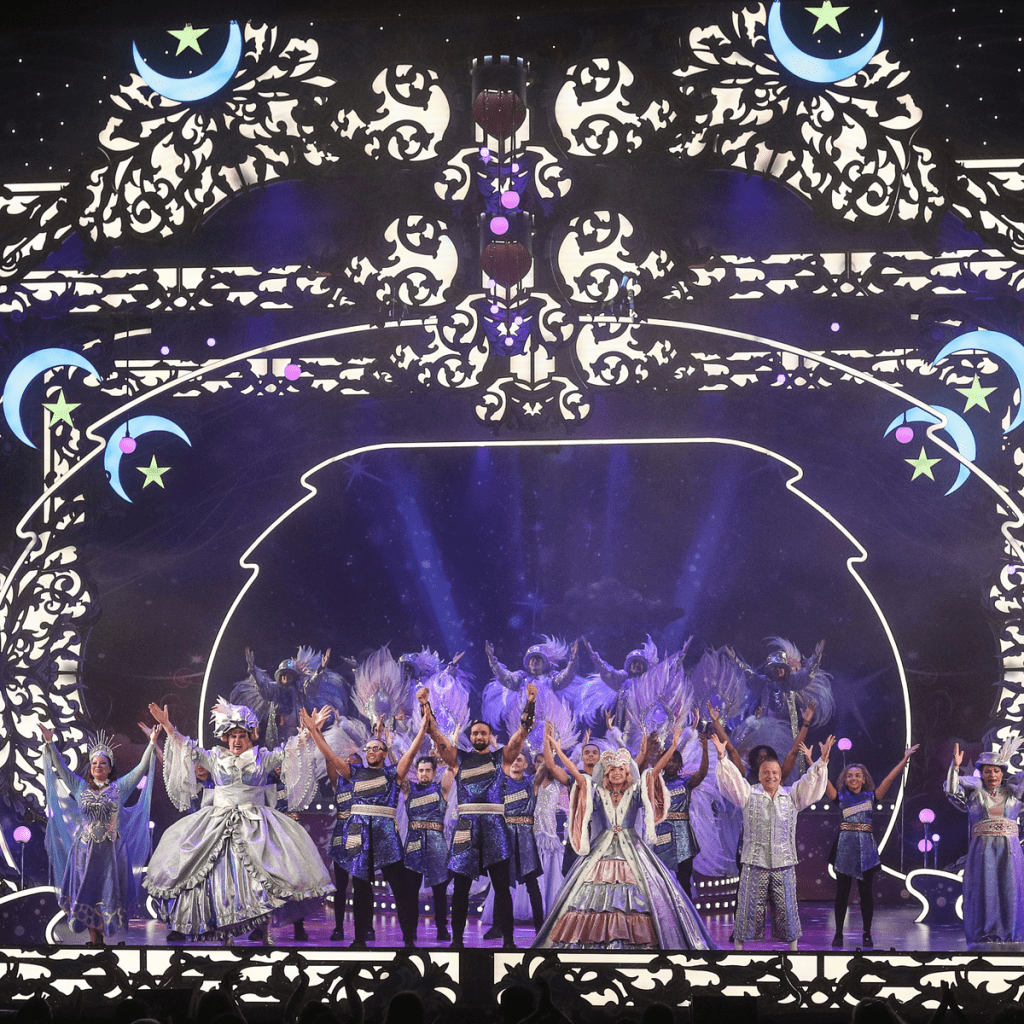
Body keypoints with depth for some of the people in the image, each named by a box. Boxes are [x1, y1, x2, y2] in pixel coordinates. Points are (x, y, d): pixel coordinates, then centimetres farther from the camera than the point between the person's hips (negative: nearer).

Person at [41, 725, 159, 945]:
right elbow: (61, 766, 9)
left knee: (109, 893, -3)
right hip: (85, 850, 1)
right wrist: (50, 743, 3)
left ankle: (103, 934, 4)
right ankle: (94, 940, 7)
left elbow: (141, 768, 2)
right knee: (87, 893, 1)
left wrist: (151, 744, -4)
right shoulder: (80, 787, 10)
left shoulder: (120, 787, 5)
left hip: (112, 850, -1)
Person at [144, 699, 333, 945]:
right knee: (221, 876, -4)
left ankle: (266, 932, -2)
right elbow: (189, 751, 13)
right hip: (218, 827, 2)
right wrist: (168, 728, 6)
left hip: (254, 827, -1)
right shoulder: (215, 758, 12)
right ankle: (226, 936, 4)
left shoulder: (263, 758, 8)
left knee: (261, 875, -12)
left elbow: (288, 752, 1)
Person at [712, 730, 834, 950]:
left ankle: (793, 947, 17)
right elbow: (732, 779, -4)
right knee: (749, 908, 2)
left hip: (784, 865, 2)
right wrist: (722, 758, -18)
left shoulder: (792, 796, 11)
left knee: (787, 908, 6)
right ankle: (739, 946, 10)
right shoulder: (749, 794, 6)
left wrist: (821, 761, -10)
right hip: (755, 863, -1)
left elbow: (810, 783, 4)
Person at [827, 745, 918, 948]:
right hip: (845, 847, 0)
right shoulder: (841, 797, 8)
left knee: (866, 892, 4)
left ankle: (867, 934, 12)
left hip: (866, 847, 0)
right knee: (842, 892, 3)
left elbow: (889, 779, 2)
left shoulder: (871, 797, 8)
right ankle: (838, 934, 9)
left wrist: (905, 759, -4)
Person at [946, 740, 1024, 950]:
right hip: (982, 850, -1)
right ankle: (984, 939, -2)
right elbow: (952, 791, -1)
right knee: (984, 892, -4)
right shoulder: (974, 793, 9)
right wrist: (955, 767, -12)